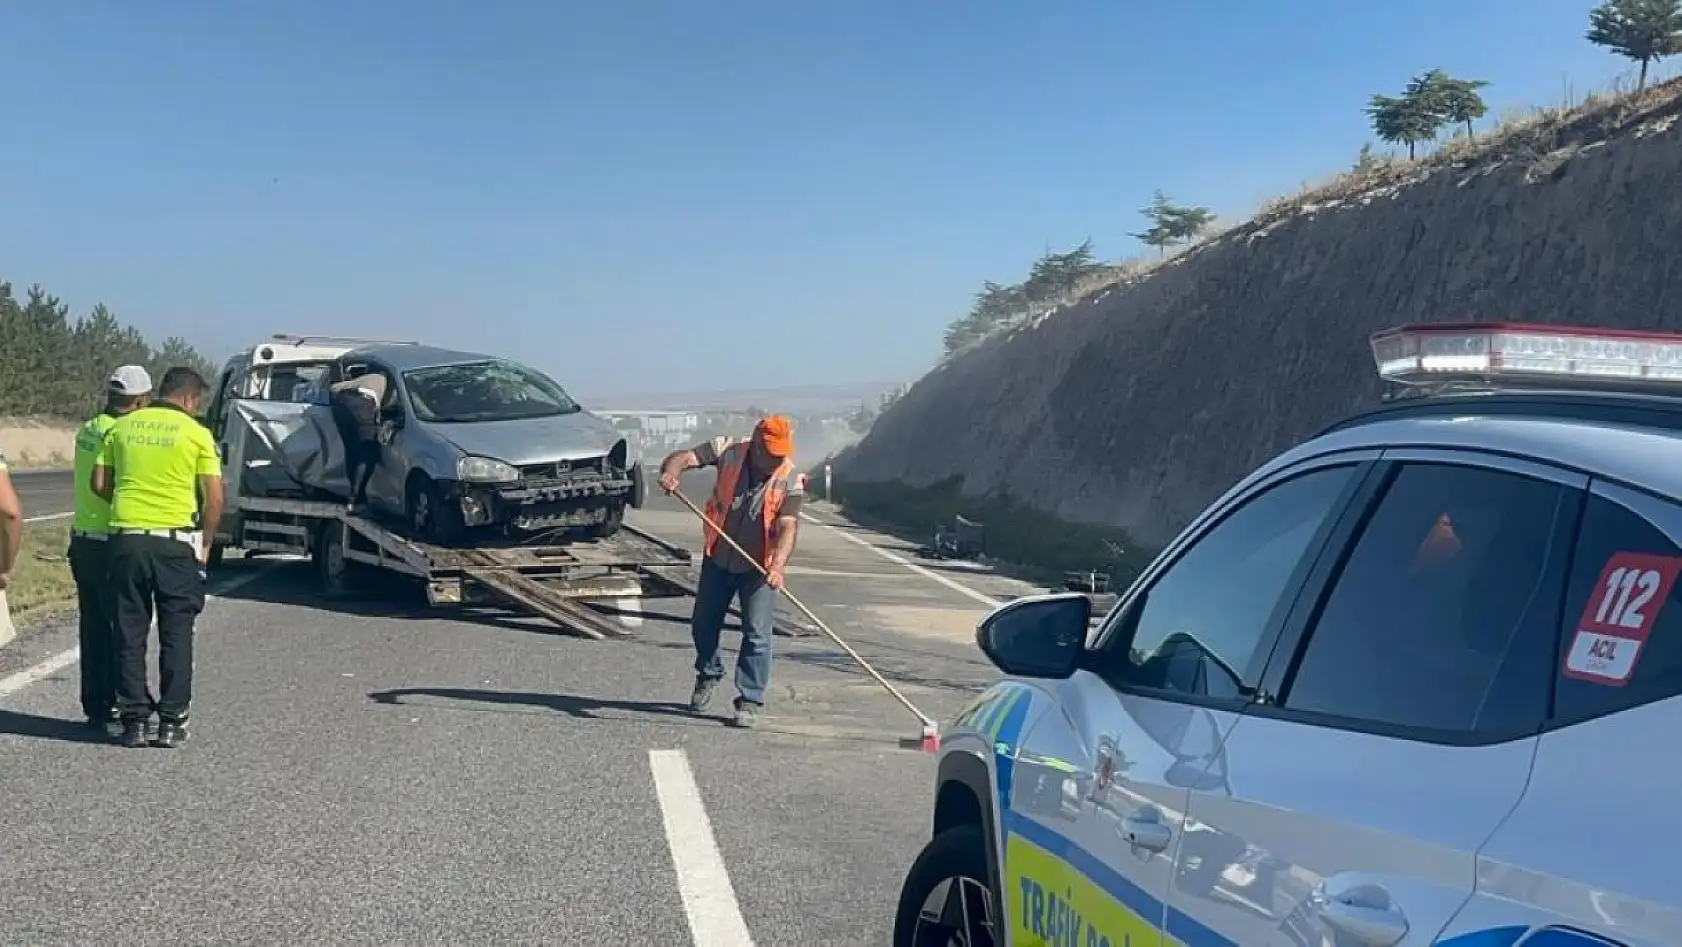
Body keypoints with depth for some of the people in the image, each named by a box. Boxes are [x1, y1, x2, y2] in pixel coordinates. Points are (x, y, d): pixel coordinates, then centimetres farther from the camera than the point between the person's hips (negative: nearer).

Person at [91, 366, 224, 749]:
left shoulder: (122, 427, 8)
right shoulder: (196, 433, -3)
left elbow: (99, 484, 7)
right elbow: (214, 498, -5)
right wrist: (205, 544, 7)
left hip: (126, 538, 3)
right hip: (175, 541, -3)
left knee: (130, 634, 10)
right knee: (176, 635, 6)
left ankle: (134, 720, 12)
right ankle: (171, 722, 8)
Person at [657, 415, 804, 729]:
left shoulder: (791, 479, -18)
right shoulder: (729, 452, -13)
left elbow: (787, 527, -27)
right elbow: (685, 457, -17)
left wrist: (777, 565, -43)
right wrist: (671, 472, -41)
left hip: (759, 567, -2)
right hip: (718, 559, 3)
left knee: (756, 634, -6)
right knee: (703, 625, 15)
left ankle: (750, 701, 7)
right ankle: (709, 675, 42)